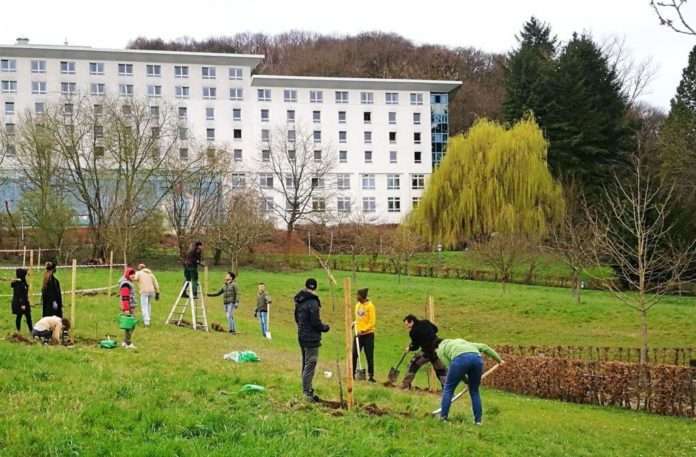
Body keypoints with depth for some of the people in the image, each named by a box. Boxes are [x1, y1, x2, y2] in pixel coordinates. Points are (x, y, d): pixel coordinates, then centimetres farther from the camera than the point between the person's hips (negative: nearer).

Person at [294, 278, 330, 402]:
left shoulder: (299, 302, 8)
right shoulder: (312, 303, -19)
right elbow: (316, 322, -20)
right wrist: (325, 327, -2)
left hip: (302, 336, 9)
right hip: (311, 338, -9)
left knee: (306, 364, 17)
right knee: (310, 365, -5)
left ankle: (307, 391, 26)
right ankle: (307, 392, -6)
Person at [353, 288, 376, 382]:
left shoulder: (370, 306, -11)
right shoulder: (357, 305, 9)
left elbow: (372, 322, -13)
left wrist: (363, 330, -20)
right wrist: (356, 327, 3)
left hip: (368, 334, -6)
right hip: (358, 334, 6)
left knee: (369, 356, 0)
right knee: (354, 354, 4)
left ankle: (371, 375, 7)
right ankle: (352, 374, 13)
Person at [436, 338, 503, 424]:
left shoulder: (441, 350, 28)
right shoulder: (461, 342, 42)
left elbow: (450, 367, 18)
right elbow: (483, 347, 35)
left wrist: (466, 380, 24)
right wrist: (499, 359, 37)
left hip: (460, 359, -5)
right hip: (477, 358, 5)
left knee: (449, 388, 13)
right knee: (474, 391, 20)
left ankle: (443, 417, 12)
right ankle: (478, 420, 19)